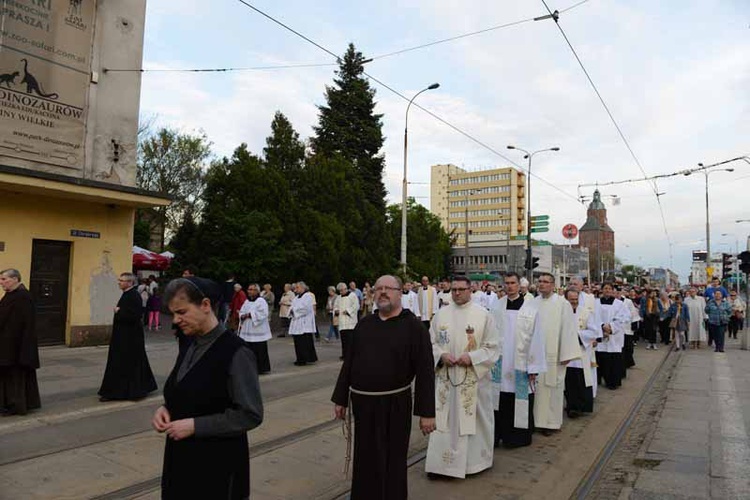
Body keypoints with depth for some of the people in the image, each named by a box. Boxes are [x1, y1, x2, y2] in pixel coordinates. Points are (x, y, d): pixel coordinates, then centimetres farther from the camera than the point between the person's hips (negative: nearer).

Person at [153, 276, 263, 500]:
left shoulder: (235, 352, -19)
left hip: (217, 464, -7)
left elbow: (250, 414, -20)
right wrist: (165, 409, -4)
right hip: (181, 458, 7)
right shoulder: (190, 348, 4)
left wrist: (195, 425, -21)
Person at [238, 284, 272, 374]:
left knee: (260, 351, -2)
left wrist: (250, 315, -16)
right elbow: (241, 312, 15)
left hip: (258, 331, -7)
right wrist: (243, 316, -8)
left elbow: (262, 314, -17)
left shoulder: (261, 301, -7)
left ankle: (263, 368, 7)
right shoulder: (247, 301, 16)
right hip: (247, 331, 7)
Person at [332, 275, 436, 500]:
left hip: (394, 405, -4)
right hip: (362, 403, 4)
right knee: (365, 462, 17)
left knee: (392, 463, 11)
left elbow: (425, 371, -12)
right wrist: (340, 398, 8)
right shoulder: (364, 324, 5)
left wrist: (427, 412, -15)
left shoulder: (414, 327, -8)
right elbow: (349, 363, 10)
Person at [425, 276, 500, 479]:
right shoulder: (441, 314, 3)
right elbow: (431, 342, 8)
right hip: (446, 378, 2)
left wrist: (472, 357, -16)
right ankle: (441, 461, 17)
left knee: (474, 420, 9)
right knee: (444, 420, 6)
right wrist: (441, 355, -11)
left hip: (474, 378, -2)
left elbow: (492, 347, -3)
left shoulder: (483, 315, -4)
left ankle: (475, 460, 27)